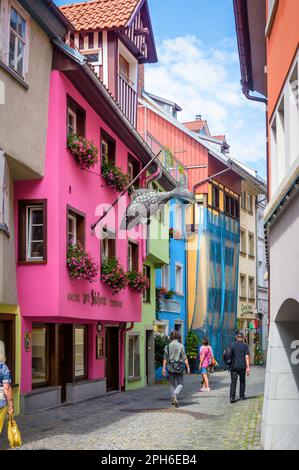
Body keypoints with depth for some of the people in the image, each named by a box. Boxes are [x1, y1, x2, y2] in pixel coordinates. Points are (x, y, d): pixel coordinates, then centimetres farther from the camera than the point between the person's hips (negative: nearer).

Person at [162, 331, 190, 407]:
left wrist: (163, 368, 0)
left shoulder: (167, 346, 2)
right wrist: (188, 367, -2)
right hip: (179, 368, -2)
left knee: (172, 384, 12)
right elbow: (185, 358, -7)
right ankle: (175, 395, -20)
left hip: (171, 368, 2)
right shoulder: (181, 346, -4)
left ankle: (173, 401, 12)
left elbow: (165, 358, -1)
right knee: (180, 384, 7)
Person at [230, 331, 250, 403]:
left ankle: (232, 397, -12)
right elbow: (247, 357, -9)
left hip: (233, 366, 1)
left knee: (233, 382, -1)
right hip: (242, 366, -1)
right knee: (242, 381, 16)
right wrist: (248, 367, -8)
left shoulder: (232, 345, 4)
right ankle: (242, 396, 23)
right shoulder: (245, 345, -3)